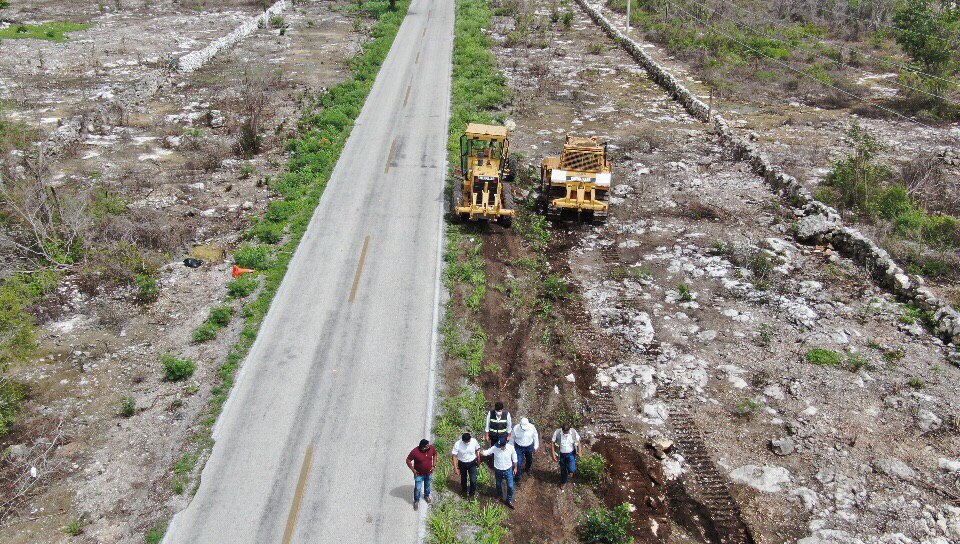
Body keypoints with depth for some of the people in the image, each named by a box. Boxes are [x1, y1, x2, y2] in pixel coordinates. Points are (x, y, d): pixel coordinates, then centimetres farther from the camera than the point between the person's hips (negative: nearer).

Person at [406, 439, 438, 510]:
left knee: (428, 485, 26)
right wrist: (413, 470, -15)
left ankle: (426, 496, 54)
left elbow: (435, 455, 1)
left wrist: (434, 465, -3)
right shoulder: (415, 452, -31)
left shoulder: (432, 448, -21)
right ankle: (416, 501, 37)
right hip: (419, 474, -3)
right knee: (417, 488, 10)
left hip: (429, 473, 3)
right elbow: (408, 461, -16)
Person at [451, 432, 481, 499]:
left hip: (472, 463, 0)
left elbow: (477, 450, -3)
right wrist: (455, 468, -21)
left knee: (473, 480, 0)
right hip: (462, 464, 0)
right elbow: (454, 456, -19)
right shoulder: (457, 444, -27)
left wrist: (478, 461, 7)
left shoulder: (474, 441, -22)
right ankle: (464, 492, 50)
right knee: (463, 479, 21)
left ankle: (472, 494, 28)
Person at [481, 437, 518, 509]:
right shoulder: (495, 448, -25)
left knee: (510, 486, 5)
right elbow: (487, 452, -12)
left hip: (508, 470, -1)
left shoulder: (511, 447, -24)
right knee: (499, 485, 22)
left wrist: (515, 467, 2)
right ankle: (500, 496, 52)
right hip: (498, 470, 1)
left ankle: (509, 501, 30)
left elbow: (514, 458, -7)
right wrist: (481, 452, -35)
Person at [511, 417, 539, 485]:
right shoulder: (515, 429, -25)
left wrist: (536, 446, 5)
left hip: (529, 447, 2)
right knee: (518, 463, -3)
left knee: (529, 460, 26)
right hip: (519, 447, -2)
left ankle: (527, 469, 58)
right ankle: (518, 478, 19)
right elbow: (512, 438, -7)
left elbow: (535, 436, -4)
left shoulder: (532, 427, -23)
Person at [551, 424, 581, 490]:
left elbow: (578, 442, -5)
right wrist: (554, 455, -12)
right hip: (561, 454, 1)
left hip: (571, 453, -1)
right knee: (563, 469, 17)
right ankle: (563, 482, 44)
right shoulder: (557, 432, -23)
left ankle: (571, 471, 22)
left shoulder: (574, 432, -21)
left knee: (572, 470, -16)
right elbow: (553, 443, -11)